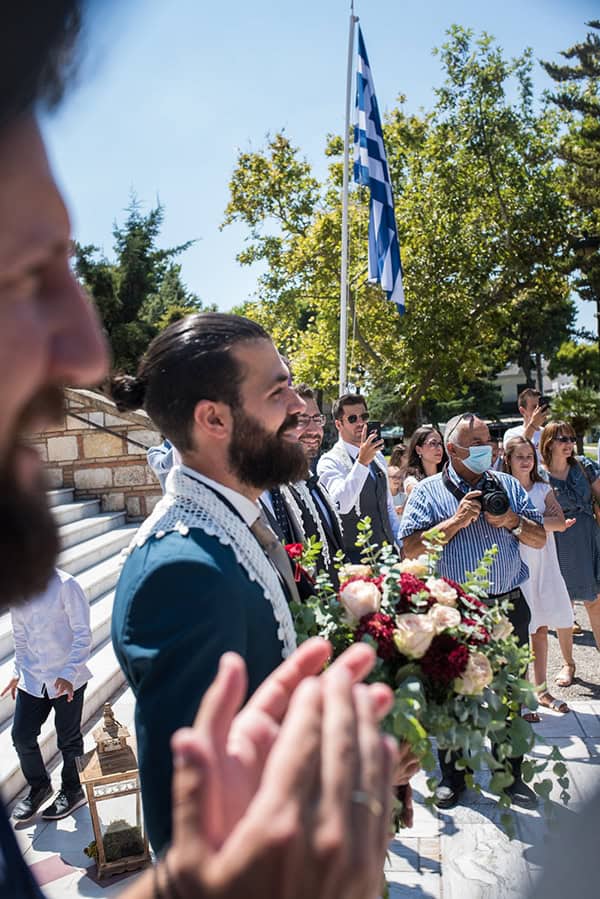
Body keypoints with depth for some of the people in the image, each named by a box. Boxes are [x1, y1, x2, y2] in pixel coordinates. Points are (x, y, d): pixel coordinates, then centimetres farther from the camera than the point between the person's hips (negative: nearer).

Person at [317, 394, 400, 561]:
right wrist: (362, 462, -34)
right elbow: (341, 505, -28)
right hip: (354, 557, -6)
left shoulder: (377, 456, 13)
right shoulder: (330, 461, -11)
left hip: (387, 553, 6)